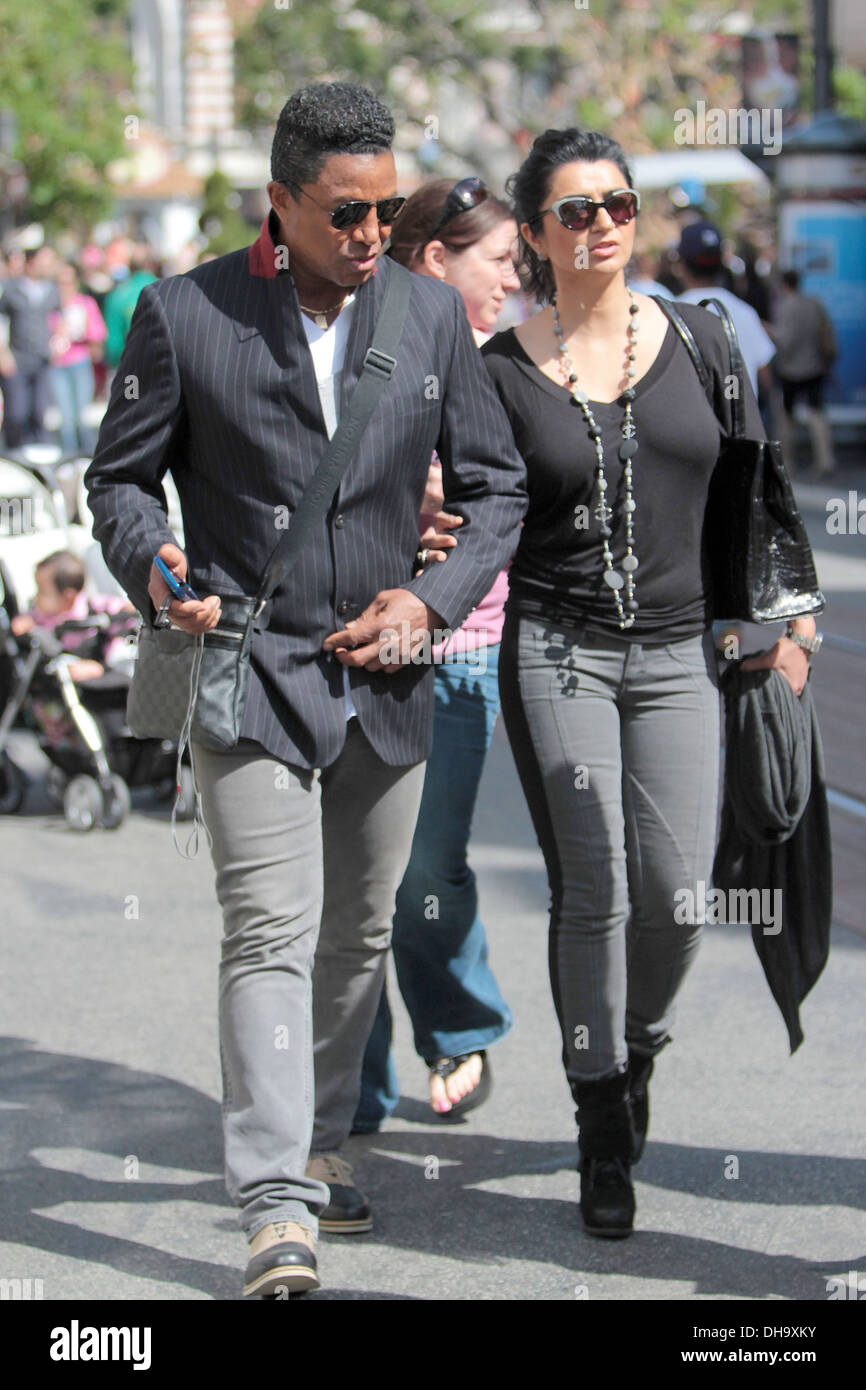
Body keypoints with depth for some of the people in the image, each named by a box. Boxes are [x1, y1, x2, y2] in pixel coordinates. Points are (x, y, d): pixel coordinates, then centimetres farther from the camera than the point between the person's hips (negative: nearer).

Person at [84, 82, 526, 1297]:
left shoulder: (432, 313, 3)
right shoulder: (184, 315, -5)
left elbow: (495, 484, 9)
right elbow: (120, 473, 3)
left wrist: (432, 598, -6)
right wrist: (154, 566, -17)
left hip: (387, 683, 4)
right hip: (249, 667, -4)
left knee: (360, 937, 14)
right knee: (271, 934, -13)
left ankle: (321, 1145, 32)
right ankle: (276, 1210, -16)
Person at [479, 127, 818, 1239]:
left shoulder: (697, 340, 5)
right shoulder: (499, 372, -1)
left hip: (678, 654, 2)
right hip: (556, 652, -2)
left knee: (675, 891, -5)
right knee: (592, 896, -6)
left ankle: (637, 1048, 27)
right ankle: (604, 1137, 8)